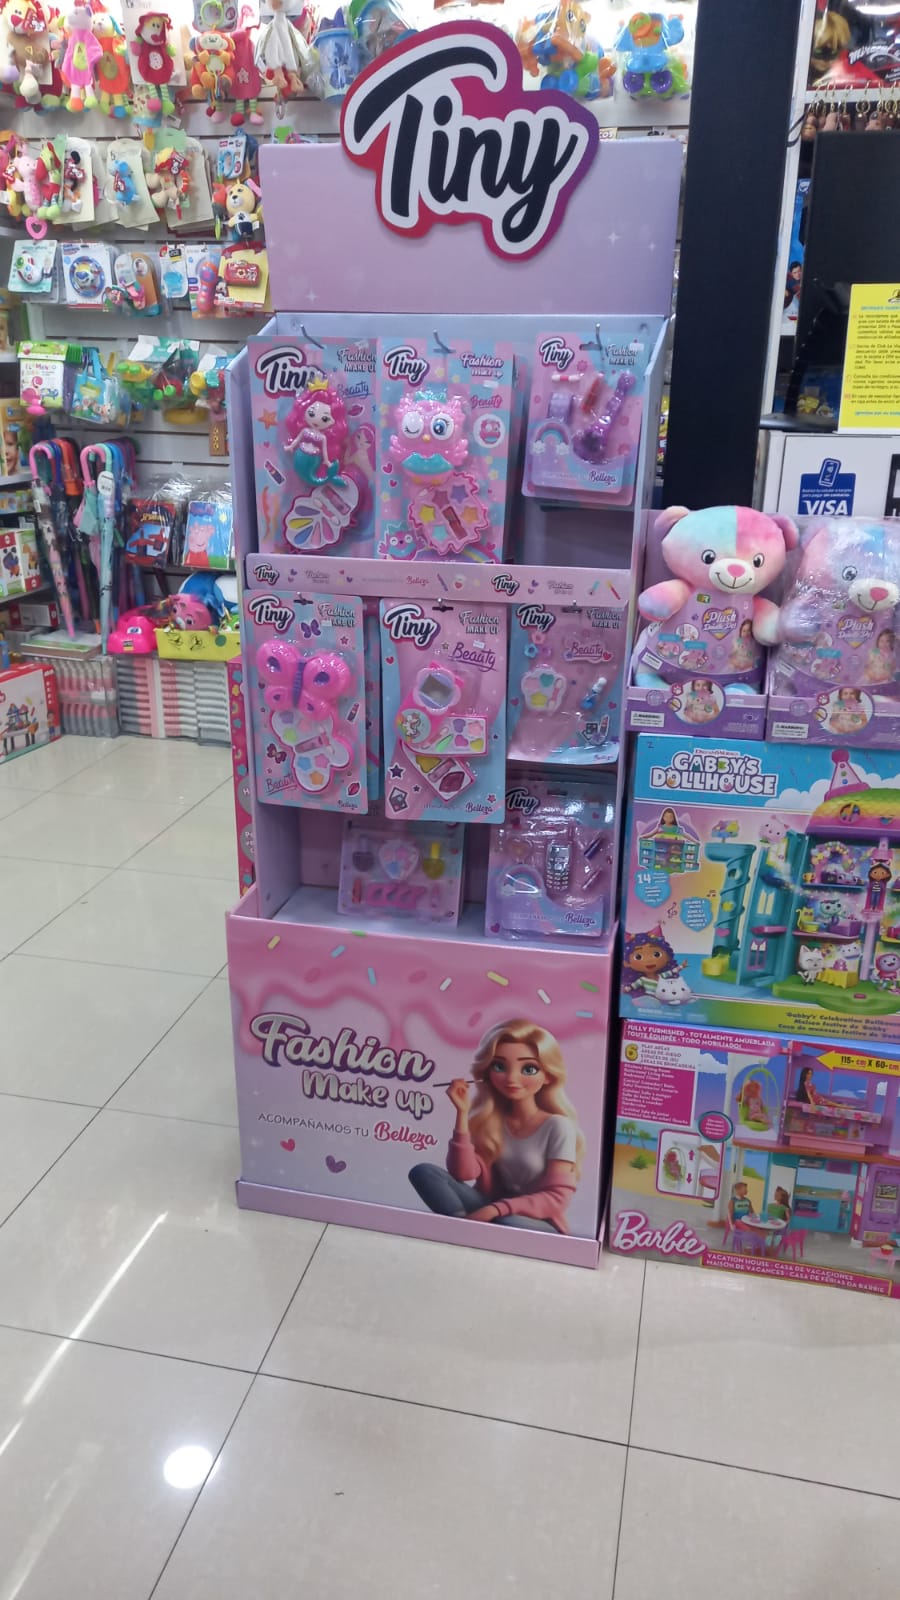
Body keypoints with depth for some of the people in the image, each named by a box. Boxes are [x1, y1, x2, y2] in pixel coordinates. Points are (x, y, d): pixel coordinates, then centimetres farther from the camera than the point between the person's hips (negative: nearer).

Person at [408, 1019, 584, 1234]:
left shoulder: (558, 1126, -10)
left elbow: (556, 1199, -14)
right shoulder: (488, 1119, 3)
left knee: (508, 1226, -41)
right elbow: (462, 1174, -8)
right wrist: (463, 1113, -15)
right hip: (490, 1213, 5)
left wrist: (497, 1209, -25)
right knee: (424, 1172, -16)